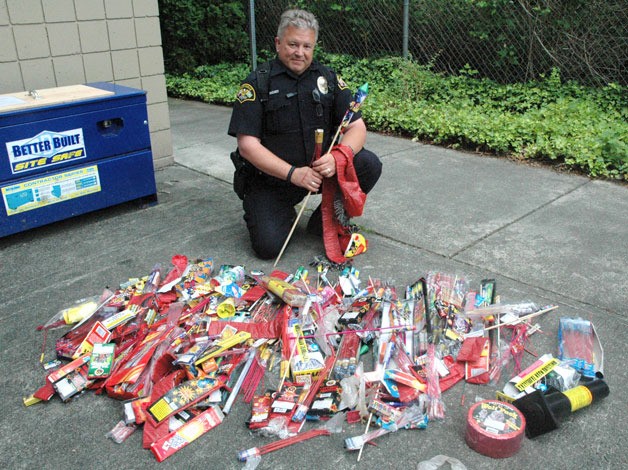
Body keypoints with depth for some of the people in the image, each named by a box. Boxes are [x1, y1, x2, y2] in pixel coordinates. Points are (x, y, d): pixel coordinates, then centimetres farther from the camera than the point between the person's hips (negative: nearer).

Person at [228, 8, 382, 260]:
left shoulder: (328, 78, 2)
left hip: (320, 168, 3)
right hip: (272, 178, -3)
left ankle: (325, 221, 2)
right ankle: (285, 214, 17)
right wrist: (293, 173, -25)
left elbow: (357, 127, -2)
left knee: (369, 164, -20)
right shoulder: (257, 84, -8)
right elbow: (247, 145, -15)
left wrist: (338, 156, -25)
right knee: (269, 246, -20)